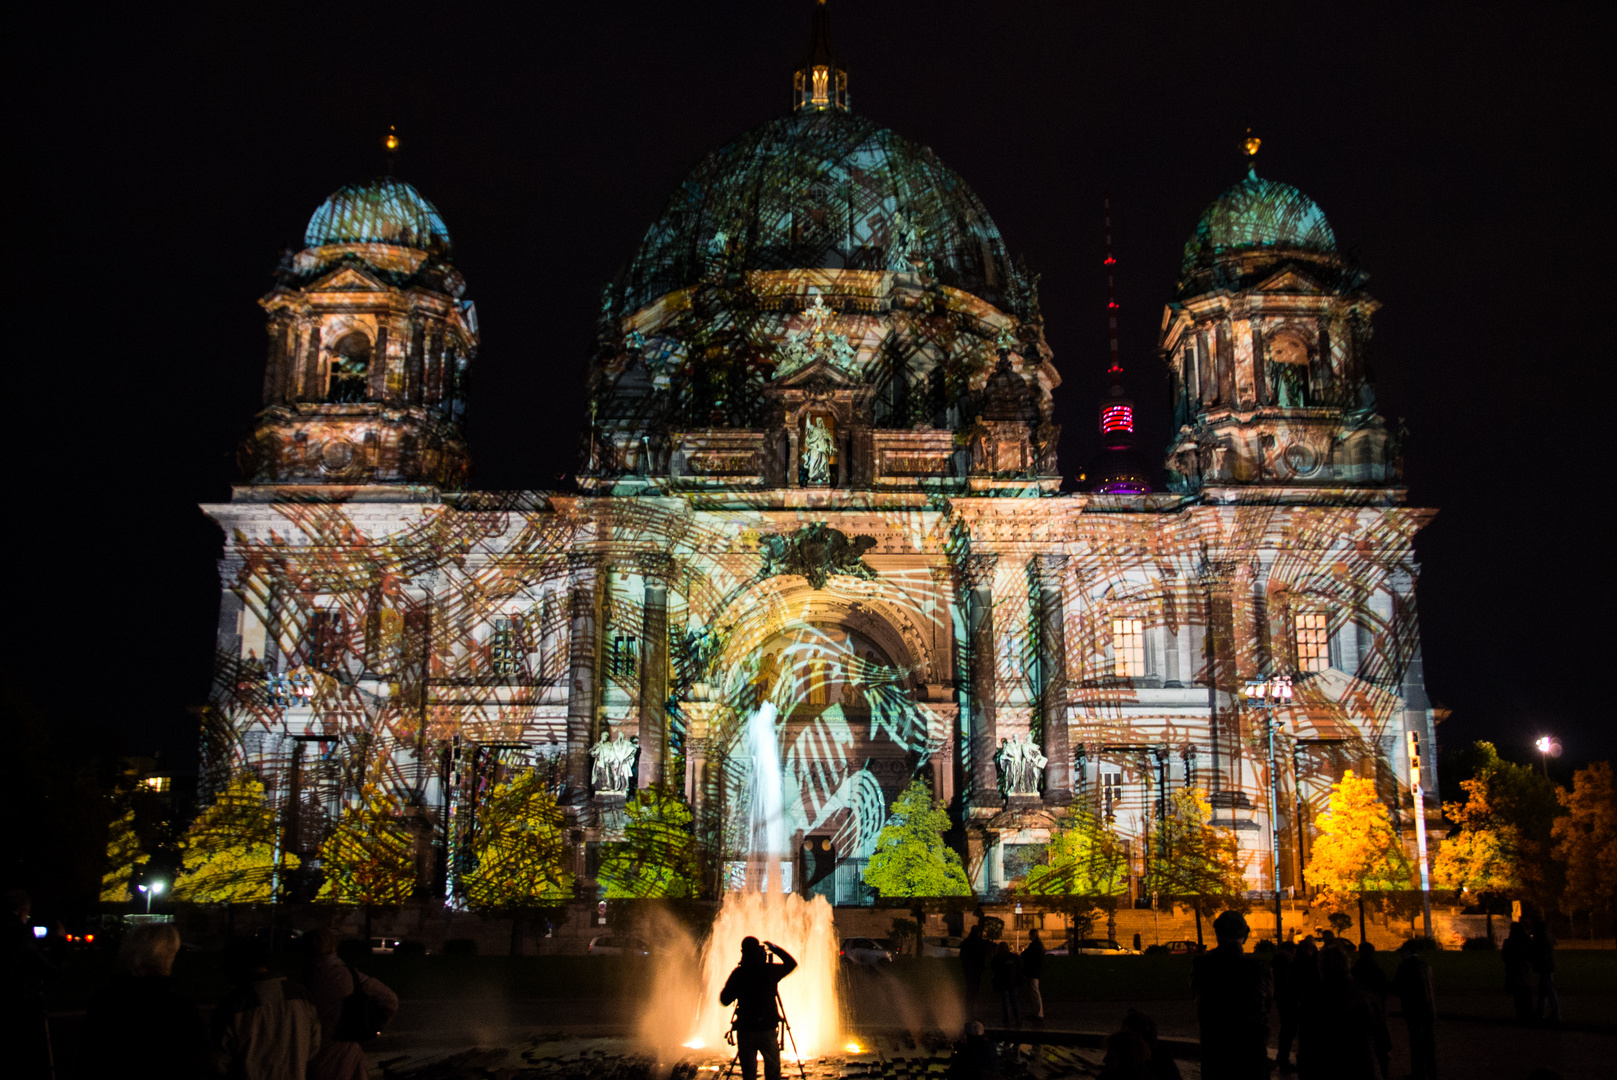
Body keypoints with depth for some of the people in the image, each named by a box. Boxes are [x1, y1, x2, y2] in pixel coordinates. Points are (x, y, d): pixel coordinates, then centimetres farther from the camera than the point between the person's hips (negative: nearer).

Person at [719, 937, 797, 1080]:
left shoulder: (738, 973, -5)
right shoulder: (771, 970, -5)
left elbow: (724, 1000, 1)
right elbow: (792, 964, 14)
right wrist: (775, 948, 18)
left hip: (745, 1031, 0)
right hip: (768, 1030, 0)